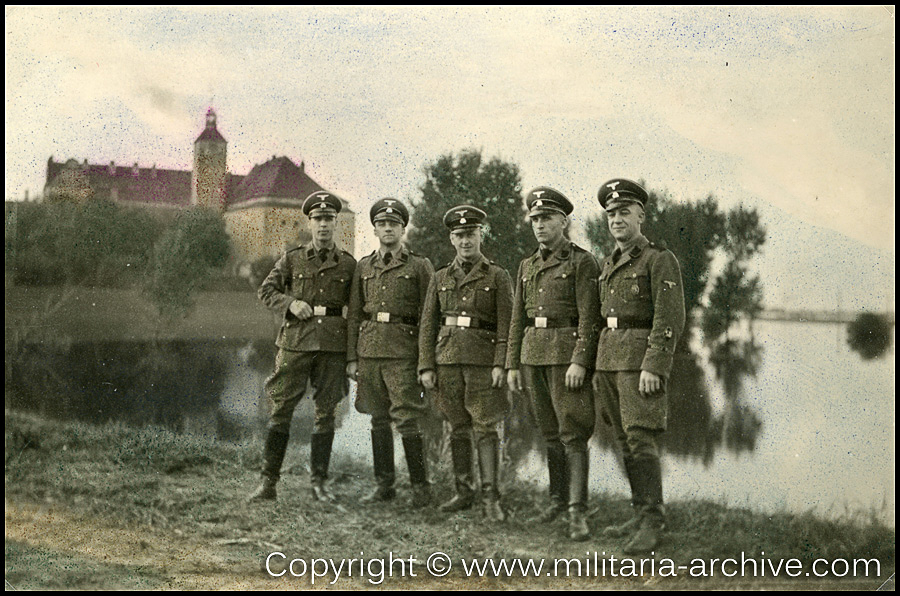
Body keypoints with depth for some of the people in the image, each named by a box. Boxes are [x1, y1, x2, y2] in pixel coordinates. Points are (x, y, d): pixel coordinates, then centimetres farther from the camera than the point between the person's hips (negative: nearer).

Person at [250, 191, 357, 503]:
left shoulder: (349, 264, 8)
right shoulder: (292, 259, 7)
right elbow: (266, 291, 10)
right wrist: (290, 303, -9)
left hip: (333, 346, 1)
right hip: (296, 342, 0)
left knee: (326, 413, 5)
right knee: (280, 410, -1)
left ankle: (319, 483, 14)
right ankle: (268, 482, 7)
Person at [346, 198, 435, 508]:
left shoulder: (419, 266, 3)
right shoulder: (363, 267, 14)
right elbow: (354, 315, 13)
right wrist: (351, 357, 7)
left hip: (403, 350, -4)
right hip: (369, 348, 4)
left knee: (407, 419, -8)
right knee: (378, 419, 9)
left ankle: (421, 485, 3)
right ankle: (384, 484, 18)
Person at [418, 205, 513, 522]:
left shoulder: (497, 276, 4)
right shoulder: (440, 278, 13)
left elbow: (506, 325, -3)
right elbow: (427, 325, 11)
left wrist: (501, 364, -13)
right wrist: (426, 366, 3)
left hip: (483, 360, -3)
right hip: (447, 359, 4)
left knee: (486, 427, -5)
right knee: (458, 428, 9)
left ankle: (490, 498, -3)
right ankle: (463, 492, 18)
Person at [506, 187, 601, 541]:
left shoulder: (582, 262, -4)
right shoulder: (528, 266, 15)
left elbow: (590, 317, -11)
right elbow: (518, 319, 16)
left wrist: (580, 361, -19)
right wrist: (513, 364, 11)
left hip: (568, 353, -6)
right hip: (534, 353, 6)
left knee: (572, 433, -9)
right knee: (550, 431, 14)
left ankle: (577, 511, -9)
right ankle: (558, 497, 26)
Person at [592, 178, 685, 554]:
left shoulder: (660, 259, -7)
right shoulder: (609, 265, 17)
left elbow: (670, 318, -14)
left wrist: (653, 367, -22)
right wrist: (598, 366, 17)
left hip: (642, 358, -8)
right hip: (609, 358, 8)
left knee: (641, 439, -13)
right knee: (625, 441, 9)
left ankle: (652, 524, -9)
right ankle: (642, 517, 16)